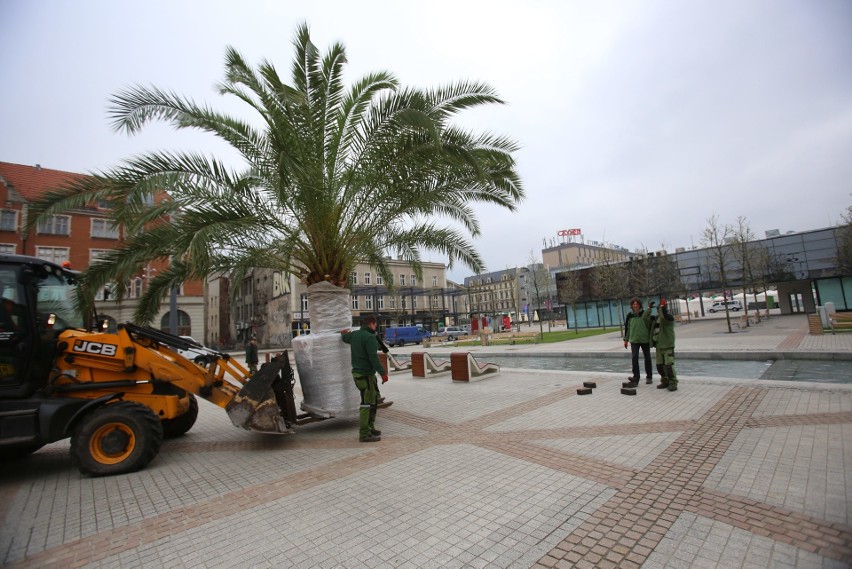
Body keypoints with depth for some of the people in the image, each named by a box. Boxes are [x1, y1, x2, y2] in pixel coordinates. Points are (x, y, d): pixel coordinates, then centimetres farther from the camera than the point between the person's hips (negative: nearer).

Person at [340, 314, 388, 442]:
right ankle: (364, 434, 2)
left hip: (357, 372, 10)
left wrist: (343, 333, 56)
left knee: (374, 398, 18)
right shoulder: (370, 337, -16)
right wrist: (383, 373, -21)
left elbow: (345, 337, 33)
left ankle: (370, 427, 26)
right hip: (366, 374, -9)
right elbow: (373, 358, -23)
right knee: (367, 403, -4)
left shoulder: (354, 334, 10)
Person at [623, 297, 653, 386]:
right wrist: (626, 339, 8)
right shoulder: (629, 315, 2)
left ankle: (649, 376, 25)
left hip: (645, 339, 0)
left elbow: (650, 326, 1)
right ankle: (636, 377, -8)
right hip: (634, 340, 0)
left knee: (647, 358, 11)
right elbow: (627, 327, 7)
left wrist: (651, 338, -1)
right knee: (634, 357, -10)